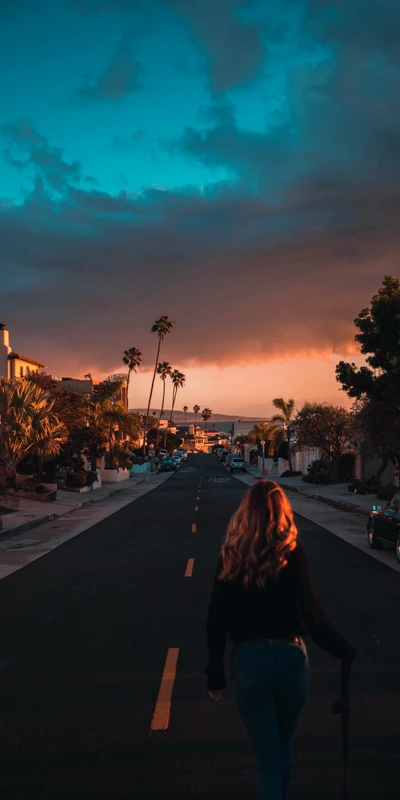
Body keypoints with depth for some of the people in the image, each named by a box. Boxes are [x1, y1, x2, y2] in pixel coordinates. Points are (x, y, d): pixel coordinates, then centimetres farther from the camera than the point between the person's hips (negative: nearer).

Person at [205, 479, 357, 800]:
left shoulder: (230, 557, -2)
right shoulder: (293, 553, -7)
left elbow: (216, 619, -1)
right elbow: (310, 609, -13)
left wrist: (215, 673, 6)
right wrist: (344, 651, -3)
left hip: (248, 661, 0)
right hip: (291, 658, 0)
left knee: (266, 756, 7)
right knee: (283, 748, 24)